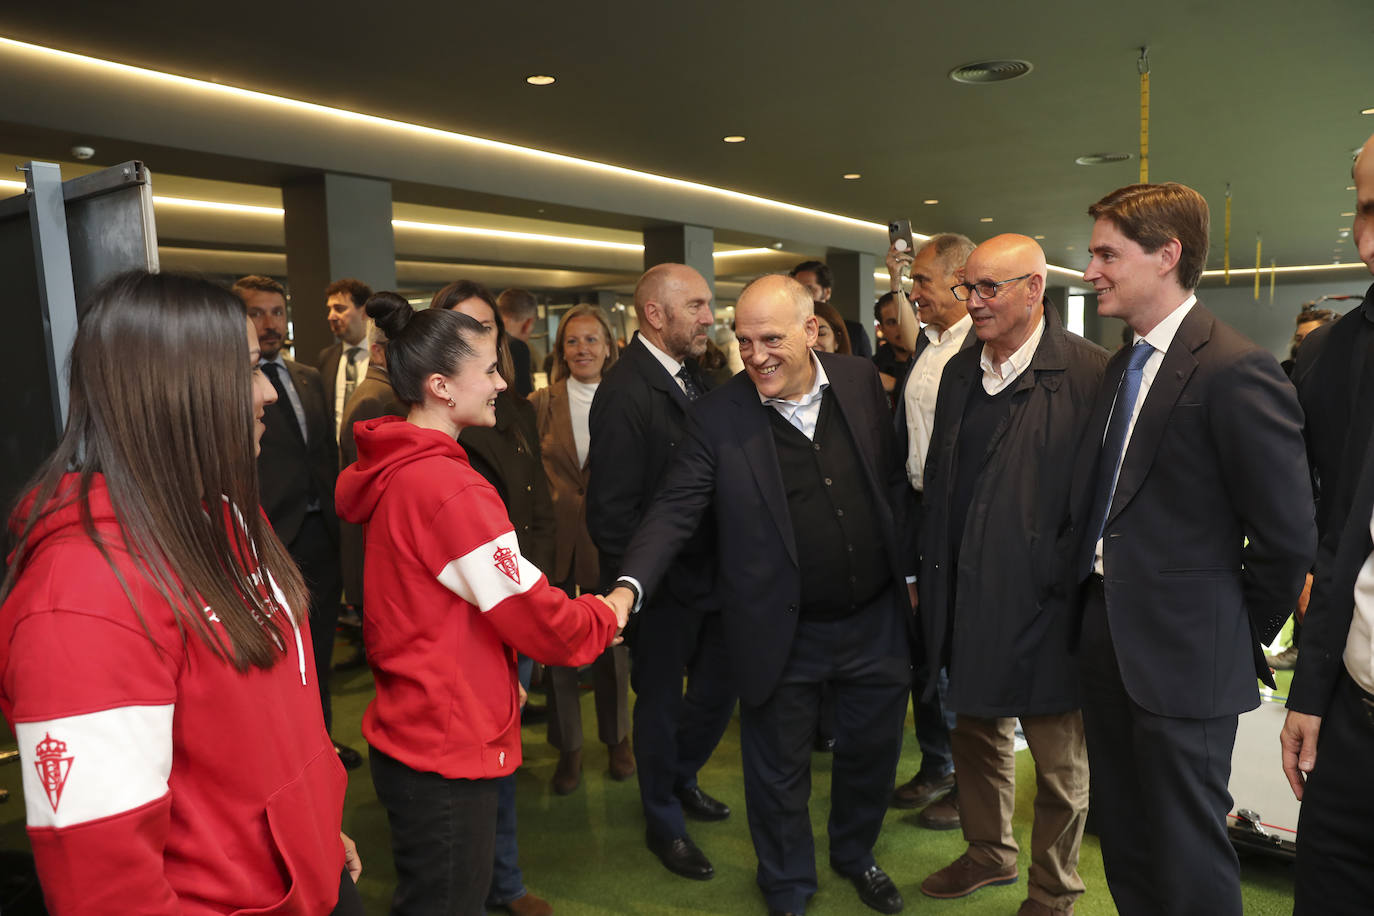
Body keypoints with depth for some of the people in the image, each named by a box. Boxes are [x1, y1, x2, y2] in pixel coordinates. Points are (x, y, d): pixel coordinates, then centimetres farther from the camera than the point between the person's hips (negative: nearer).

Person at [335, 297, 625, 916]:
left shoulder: (392, 470, 4)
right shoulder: (449, 487, -25)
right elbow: (540, 618, -21)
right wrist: (604, 618, -2)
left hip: (408, 735, 9)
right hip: (448, 752, -9)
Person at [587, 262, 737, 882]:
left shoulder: (694, 375, 5)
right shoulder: (624, 393, -21)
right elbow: (612, 511, -22)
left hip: (711, 573, 8)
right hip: (662, 588, -7)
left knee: (719, 687, 21)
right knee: (660, 702, 13)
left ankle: (680, 777, 49)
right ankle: (664, 823, 36)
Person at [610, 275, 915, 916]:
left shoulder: (861, 382, -3)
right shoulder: (720, 416, -13)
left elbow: (893, 484, 5)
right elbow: (674, 509, -16)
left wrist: (908, 571, 7)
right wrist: (628, 588, -30)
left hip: (876, 622, 3)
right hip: (783, 639, -3)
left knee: (872, 750, 22)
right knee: (780, 772, 14)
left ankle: (856, 854, 52)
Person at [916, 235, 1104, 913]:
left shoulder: (1089, 373, -13)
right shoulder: (959, 371, 8)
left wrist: (1077, 586, -12)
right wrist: (932, 578, 13)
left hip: (1042, 603, -6)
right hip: (966, 598, 6)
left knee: (1059, 764, 13)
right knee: (975, 735, 23)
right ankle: (989, 853, 46)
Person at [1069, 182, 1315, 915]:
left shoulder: (1236, 371, -17)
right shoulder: (1120, 365, 9)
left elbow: (1286, 533, -16)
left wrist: (1243, 634, -4)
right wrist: (1096, 601, 7)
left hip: (1181, 654, -8)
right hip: (1106, 635, 8)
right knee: (1122, 833, 22)